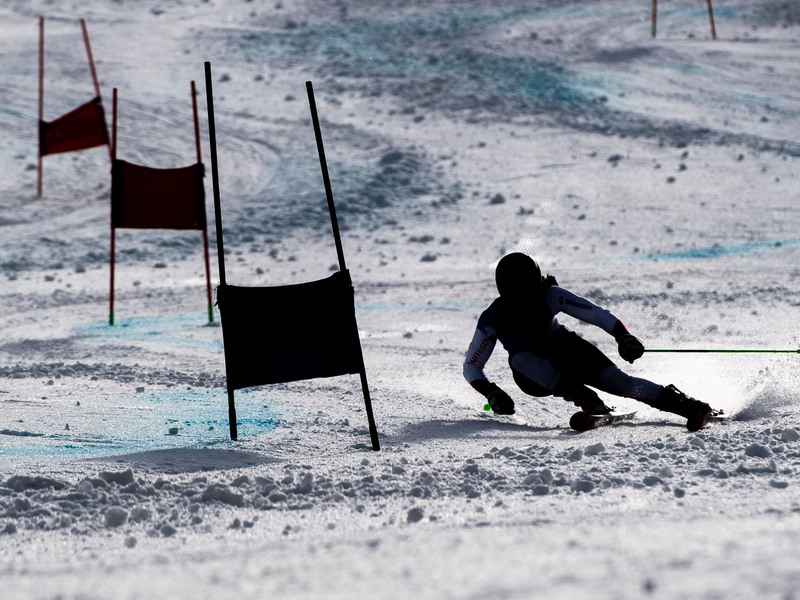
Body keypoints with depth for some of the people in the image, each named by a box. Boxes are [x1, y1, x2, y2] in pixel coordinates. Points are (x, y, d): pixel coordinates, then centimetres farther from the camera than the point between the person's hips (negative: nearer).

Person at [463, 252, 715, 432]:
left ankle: (690, 406, -16)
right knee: (519, 358, -35)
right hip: (533, 376, 0)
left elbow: (598, 315, -22)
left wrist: (624, 336, -39)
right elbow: (471, 367, -14)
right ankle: (587, 402, -34)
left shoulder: (550, 296, -24)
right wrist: (491, 393, -30)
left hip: (566, 356, 0)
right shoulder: (493, 318, -23)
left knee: (615, 379, -22)